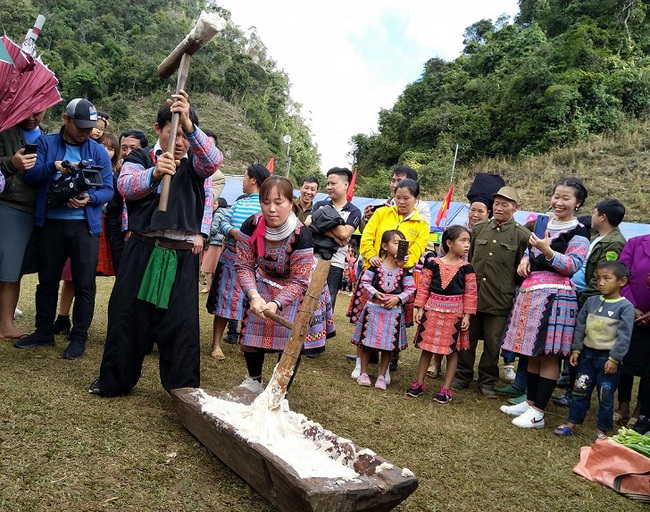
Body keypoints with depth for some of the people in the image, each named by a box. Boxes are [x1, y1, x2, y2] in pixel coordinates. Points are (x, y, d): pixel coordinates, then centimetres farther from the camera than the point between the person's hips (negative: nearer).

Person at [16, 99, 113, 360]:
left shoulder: (98, 151, 5)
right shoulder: (45, 143, 6)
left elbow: (108, 189, 0)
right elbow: (30, 175, -5)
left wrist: (89, 199, -20)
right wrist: (53, 167, -23)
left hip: (85, 225, -1)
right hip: (51, 223, 1)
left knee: (84, 283, 1)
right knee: (47, 279, 12)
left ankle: (79, 337, 12)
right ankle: (44, 331, 27)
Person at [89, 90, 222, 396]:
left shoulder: (194, 163, 9)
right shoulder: (140, 158, 9)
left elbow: (214, 160, -15)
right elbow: (125, 185, -11)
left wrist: (189, 125, -30)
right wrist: (154, 173, -32)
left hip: (182, 256, -1)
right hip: (142, 251, 1)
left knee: (181, 322, -2)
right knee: (127, 316, 8)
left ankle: (184, 388, 10)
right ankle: (114, 380, 25)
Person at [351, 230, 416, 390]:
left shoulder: (405, 270, 0)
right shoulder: (376, 265, -4)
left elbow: (410, 290, -2)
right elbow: (365, 282, -3)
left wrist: (398, 298, -15)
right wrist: (375, 293, -17)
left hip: (394, 311, 1)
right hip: (373, 308, -1)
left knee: (389, 344, 7)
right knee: (366, 340, 6)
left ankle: (381, 376, 20)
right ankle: (363, 373, 20)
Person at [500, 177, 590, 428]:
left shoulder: (578, 233, -5)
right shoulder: (544, 223, 16)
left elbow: (573, 266, -14)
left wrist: (547, 251, -26)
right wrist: (525, 259, 7)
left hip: (555, 296, -7)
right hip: (531, 293, 8)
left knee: (549, 354, -3)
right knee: (534, 352, 14)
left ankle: (538, 412, 4)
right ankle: (530, 402, 26)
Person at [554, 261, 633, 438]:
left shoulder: (625, 306, -10)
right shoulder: (591, 301, 4)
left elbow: (624, 336, -13)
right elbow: (580, 326, 7)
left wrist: (614, 359, -15)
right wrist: (576, 350, 3)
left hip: (608, 358, -4)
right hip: (588, 354, 4)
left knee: (605, 397, 6)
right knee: (579, 391, 11)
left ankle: (602, 430, 21)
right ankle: (571, 424, 20)